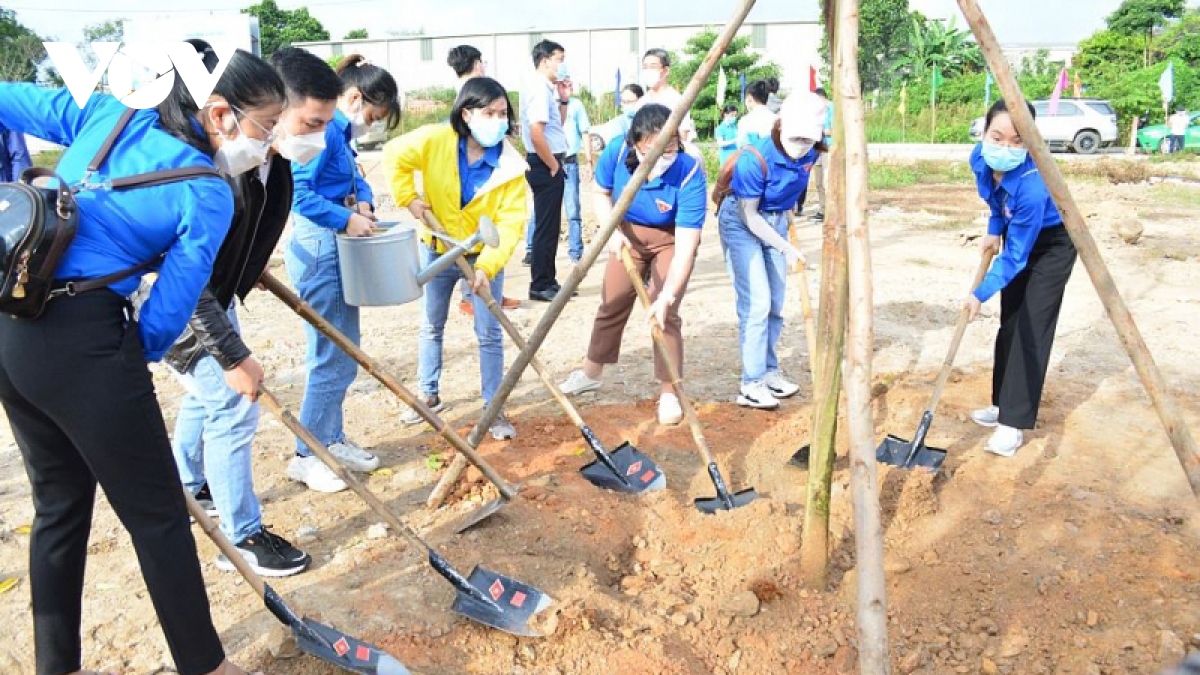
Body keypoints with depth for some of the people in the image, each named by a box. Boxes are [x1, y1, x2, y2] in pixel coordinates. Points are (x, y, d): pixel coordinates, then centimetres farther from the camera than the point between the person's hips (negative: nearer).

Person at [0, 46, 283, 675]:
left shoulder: (106, 114, 7)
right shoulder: (209, 196, -10)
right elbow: (164, 315, -10)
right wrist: (127, 367, 7)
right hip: (83, 342, -7)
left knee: (59, 505, 21)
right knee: (157, 516, 6)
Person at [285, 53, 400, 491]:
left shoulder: (341, 132, 12)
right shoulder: (325, 130, -18)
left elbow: (353, 177, 25)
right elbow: (297, 191, -26)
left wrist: (363, 201, 5)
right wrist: (346, 218, -20)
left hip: (336, 249, 10)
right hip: (317, 248, -10)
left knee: (346, 352, 16)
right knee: (330, 357, -3)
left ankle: (332, 439, 29)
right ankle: (305, 456, 11)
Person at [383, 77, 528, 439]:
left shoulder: (510, 164, -20)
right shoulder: (436, 140, -20)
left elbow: (510, 222, -24)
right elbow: (395, 155, -9)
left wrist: (487, 266, -33)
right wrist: (408, 198, -15)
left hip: (484, 255, -1)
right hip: (438, 250, 2)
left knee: (490, 334, 1)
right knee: (431, 327, 16)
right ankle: (429, 396, 35)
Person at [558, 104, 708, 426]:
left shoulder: (690, 174, -37)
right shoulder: (617, 153, -28)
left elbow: (685, 246, -37)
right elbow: (601, 194, -6)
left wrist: (666, 297, -44)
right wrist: (612, 231, -24)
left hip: (673, 240, -3)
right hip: (630, 233, 4)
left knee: (665, 314, -12)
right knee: (612, 304, 11)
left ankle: (669, 392, 3)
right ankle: (591, 373, 30)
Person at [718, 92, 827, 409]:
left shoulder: (811, 153, -12)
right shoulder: (754, 159, -30)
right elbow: (749, 216, -22)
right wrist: (786, 248, -21)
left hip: (776, 220, 6)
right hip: (740, 222, -6)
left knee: (775, 303, 7)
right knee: (756, 302, -13)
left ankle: (769, 370, 21)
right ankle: (751, 384, -8)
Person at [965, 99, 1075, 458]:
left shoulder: (1031, 187, -39)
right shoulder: (980, 159, -20)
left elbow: (1015, 257, -32)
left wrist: (981, 294, -33)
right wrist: (994, 230, 4)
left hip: (1051, 247, -7)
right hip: (1017, 238, 7)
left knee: (1031, 332, -11)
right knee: (1009, 326, 12)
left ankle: (1014, 423, -7)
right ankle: (1004, 405, 25)